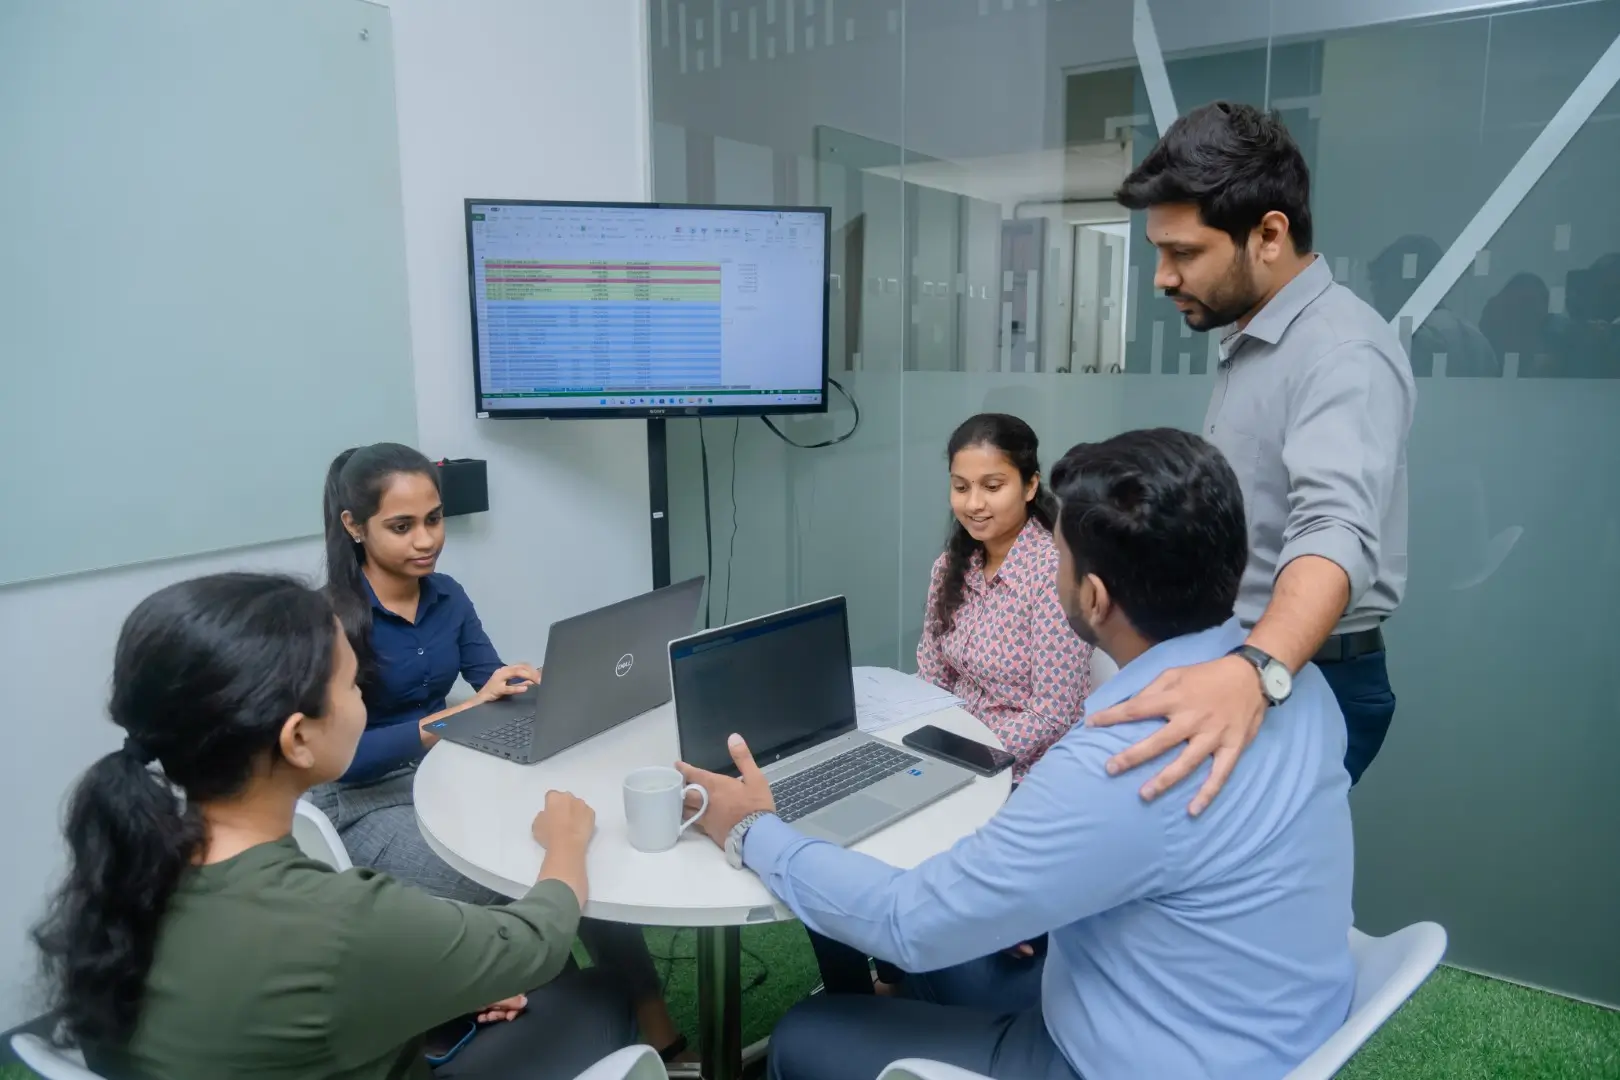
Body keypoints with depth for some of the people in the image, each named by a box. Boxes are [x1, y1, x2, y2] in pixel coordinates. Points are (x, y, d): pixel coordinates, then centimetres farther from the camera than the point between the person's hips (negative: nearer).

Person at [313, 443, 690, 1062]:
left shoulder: (447, 596, 3)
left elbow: (497, 690, 3)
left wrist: (537, 688, -19)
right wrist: (456, 716, -30)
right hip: (364, 806, -5)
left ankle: (653, 1026, -11)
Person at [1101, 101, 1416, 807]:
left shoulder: (1342, 352, -22)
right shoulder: (1249, 341, 9)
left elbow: (1335, 529, -39)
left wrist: (1257, 670, -56)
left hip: (1305, 684, -9)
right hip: (1235, 669, 9)